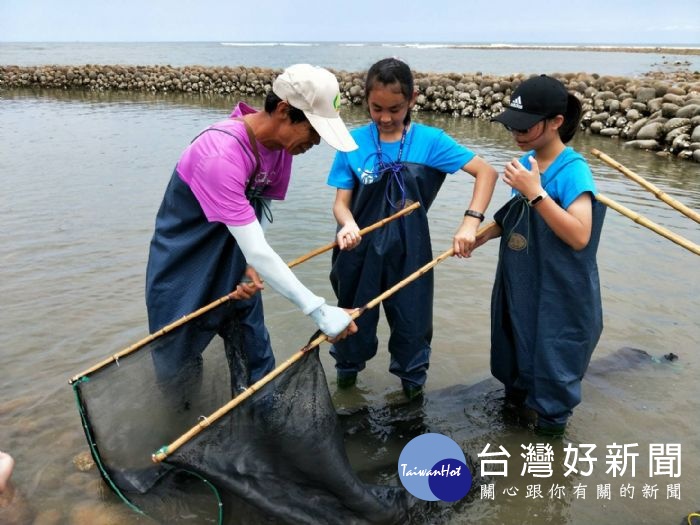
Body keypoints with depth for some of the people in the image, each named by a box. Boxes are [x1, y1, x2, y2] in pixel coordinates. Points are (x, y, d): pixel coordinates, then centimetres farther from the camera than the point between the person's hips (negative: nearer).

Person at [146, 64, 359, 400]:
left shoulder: (281, 142, -9)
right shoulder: (220, 155, -34)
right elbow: (256, 251, -36)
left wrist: (252, 265, -17)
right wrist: (318, 310, -34)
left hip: (233, 266, 6)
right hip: (182, 270, -6)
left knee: (255, 359, 8)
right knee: (178, 369, 8)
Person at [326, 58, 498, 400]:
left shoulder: (429, 141, -9)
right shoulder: (353, 143, -7)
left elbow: (486, 172, -11)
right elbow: (341, 201, -7)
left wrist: (471, 221, -25)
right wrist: (348, 225, -30)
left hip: (408, 252, -1)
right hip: (360, 249, 1)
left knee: (412, 319, 11)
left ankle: (412, 380, 38)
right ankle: (347, 369, 47)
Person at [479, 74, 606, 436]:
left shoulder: (573, 171, -20)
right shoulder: (527, 162, 1)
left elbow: (579, 236, -30)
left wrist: (535, 192, -32)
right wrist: (479, 236, 2)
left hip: (558, 299, -7)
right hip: (518, 287, 7)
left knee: (550, 370, 8)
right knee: (516, 355, 25)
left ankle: (552, 422, 31)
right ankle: (517, 398, 49)